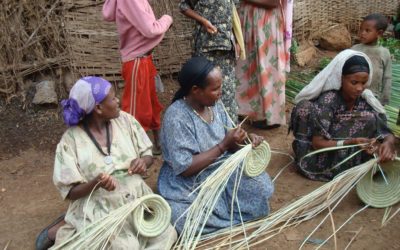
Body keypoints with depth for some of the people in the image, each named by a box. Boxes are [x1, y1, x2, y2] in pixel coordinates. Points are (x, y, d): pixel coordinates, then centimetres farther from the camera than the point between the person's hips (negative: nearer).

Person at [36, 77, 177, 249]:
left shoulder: (125, 120, 1)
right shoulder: (70, 140, -9)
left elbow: (148, 155, 8)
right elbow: (71, 192, -8)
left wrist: (143, 162, -16)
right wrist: (96, 183, -27)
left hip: (137, 200, 4)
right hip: (100, 210, -4)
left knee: (167, 235, -15)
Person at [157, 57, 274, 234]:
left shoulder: (215, 106, -1)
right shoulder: (176, 117, -24)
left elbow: (228, 144, 7)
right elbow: (185, 168, -26)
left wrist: (246, 139, -15)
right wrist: (224, 145, -26)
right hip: (190, 185, -6)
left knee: (261, 187, -9)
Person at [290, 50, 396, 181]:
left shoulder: (366, 100, -8)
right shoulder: (328, 100, -21)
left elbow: (386, 132, -7)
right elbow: (317, 143, -22)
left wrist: (388, 142, -32)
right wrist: (352, 142, -35)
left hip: (351, 158, 4)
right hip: (324, 162, -4)